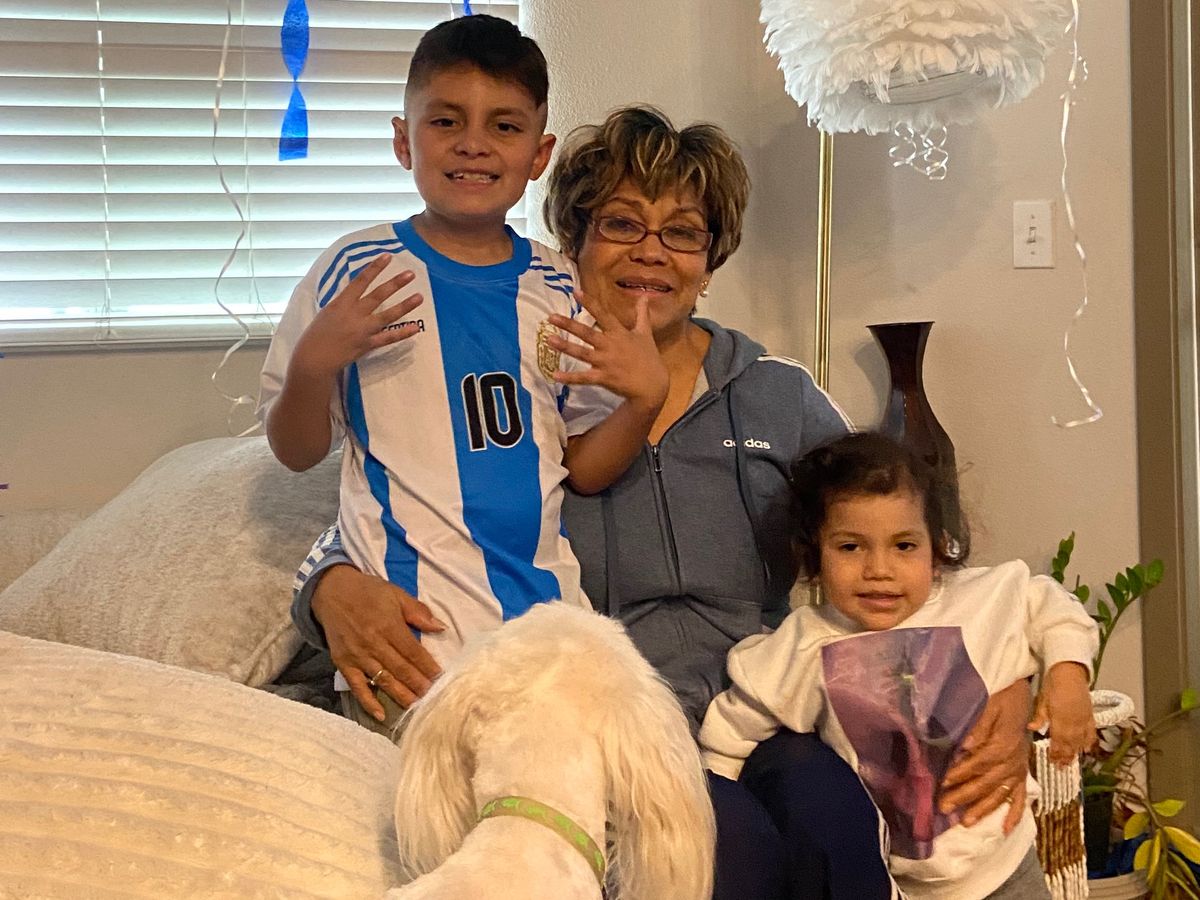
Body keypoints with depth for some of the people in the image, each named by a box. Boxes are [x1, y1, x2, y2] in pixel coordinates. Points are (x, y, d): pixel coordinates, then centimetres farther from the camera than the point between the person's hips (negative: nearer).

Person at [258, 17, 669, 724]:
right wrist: (313, 365, -17)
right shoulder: (359, 270, -4)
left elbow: (584, 468, 10)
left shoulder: (558, 287, 6)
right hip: (414, 619, -3)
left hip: (548, 602, 4)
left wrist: (645, 399, -8)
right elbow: (297, 452, 1)